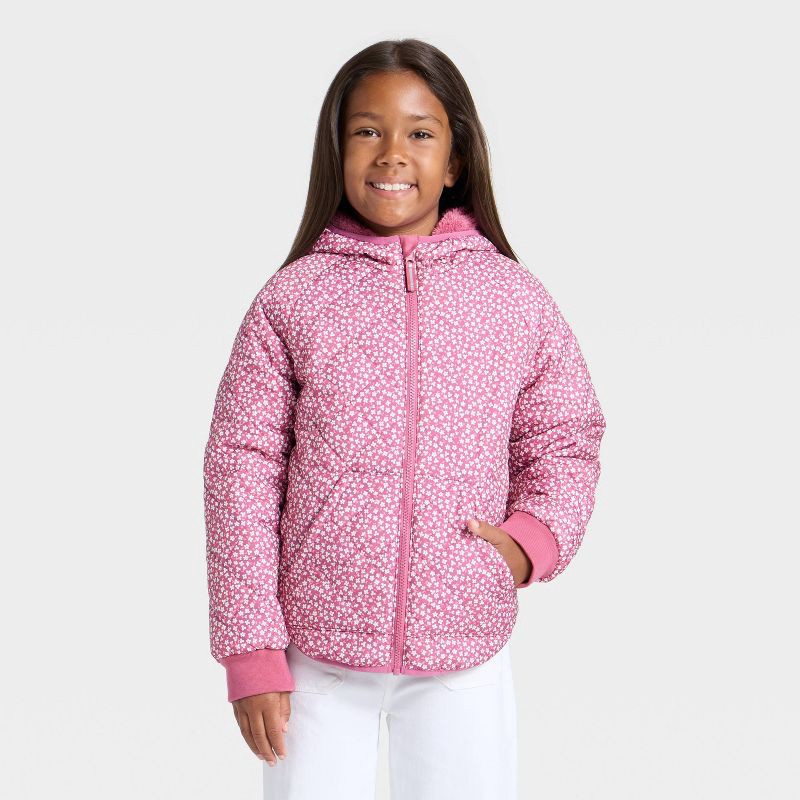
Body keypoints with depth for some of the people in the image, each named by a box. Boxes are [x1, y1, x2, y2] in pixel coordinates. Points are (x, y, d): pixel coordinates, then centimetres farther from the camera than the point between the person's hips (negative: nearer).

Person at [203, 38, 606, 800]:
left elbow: (565, 444, 9)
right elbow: (239, 467, -2)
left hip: (464, 653, 1)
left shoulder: (516, 301, 0)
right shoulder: (290, 300, -4)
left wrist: (532, 538, -11)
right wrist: (251, 650, -5)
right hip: (316, 650, -1)